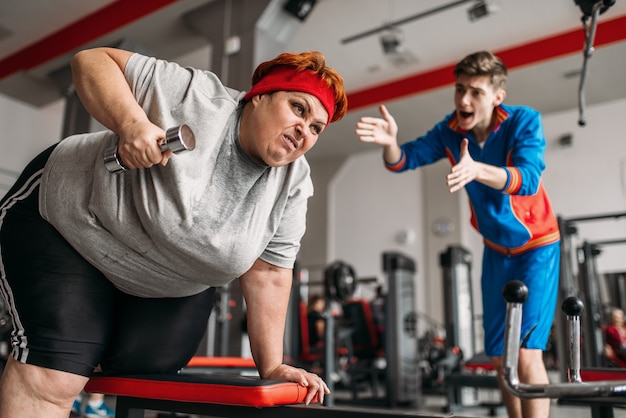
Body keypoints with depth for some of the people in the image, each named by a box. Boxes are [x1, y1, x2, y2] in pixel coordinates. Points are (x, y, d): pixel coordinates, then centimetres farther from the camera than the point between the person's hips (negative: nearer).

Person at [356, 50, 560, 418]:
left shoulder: (525, 121, -22)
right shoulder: (451, 130, -11)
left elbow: (528, 179, -37)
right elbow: (405, 160, -14)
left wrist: (476, 169, -55)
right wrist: (390, 142, -37)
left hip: (537, 245, -4)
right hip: (496, 250, 5)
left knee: (526, 352, -15)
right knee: (499, 357, 10)